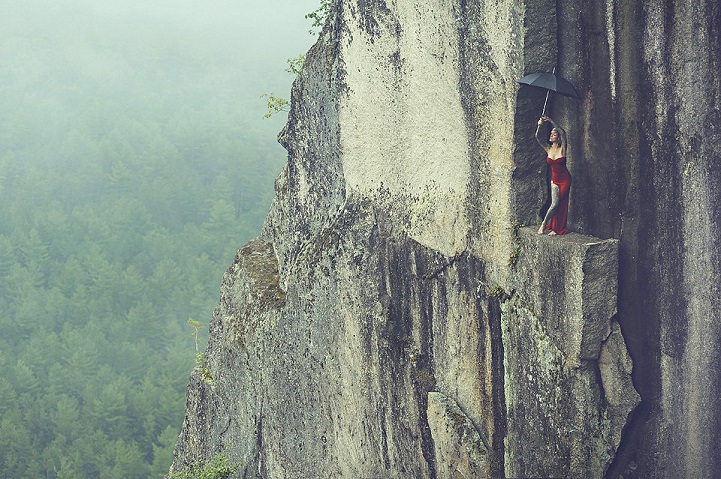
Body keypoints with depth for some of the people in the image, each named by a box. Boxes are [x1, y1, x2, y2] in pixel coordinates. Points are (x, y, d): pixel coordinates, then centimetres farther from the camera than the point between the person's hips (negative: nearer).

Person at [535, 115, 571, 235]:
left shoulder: (562, 149, -10)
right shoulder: (548, 148, 1)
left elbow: (562, 133, -25)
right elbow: (537, 137, -10)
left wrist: (551, 121, -30)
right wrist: (539, 125, -28)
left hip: (565, 180, -3)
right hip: (554, 179, 3)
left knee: (561, 204, -5)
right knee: (555, 203, -4)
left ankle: (557, 229, 3)